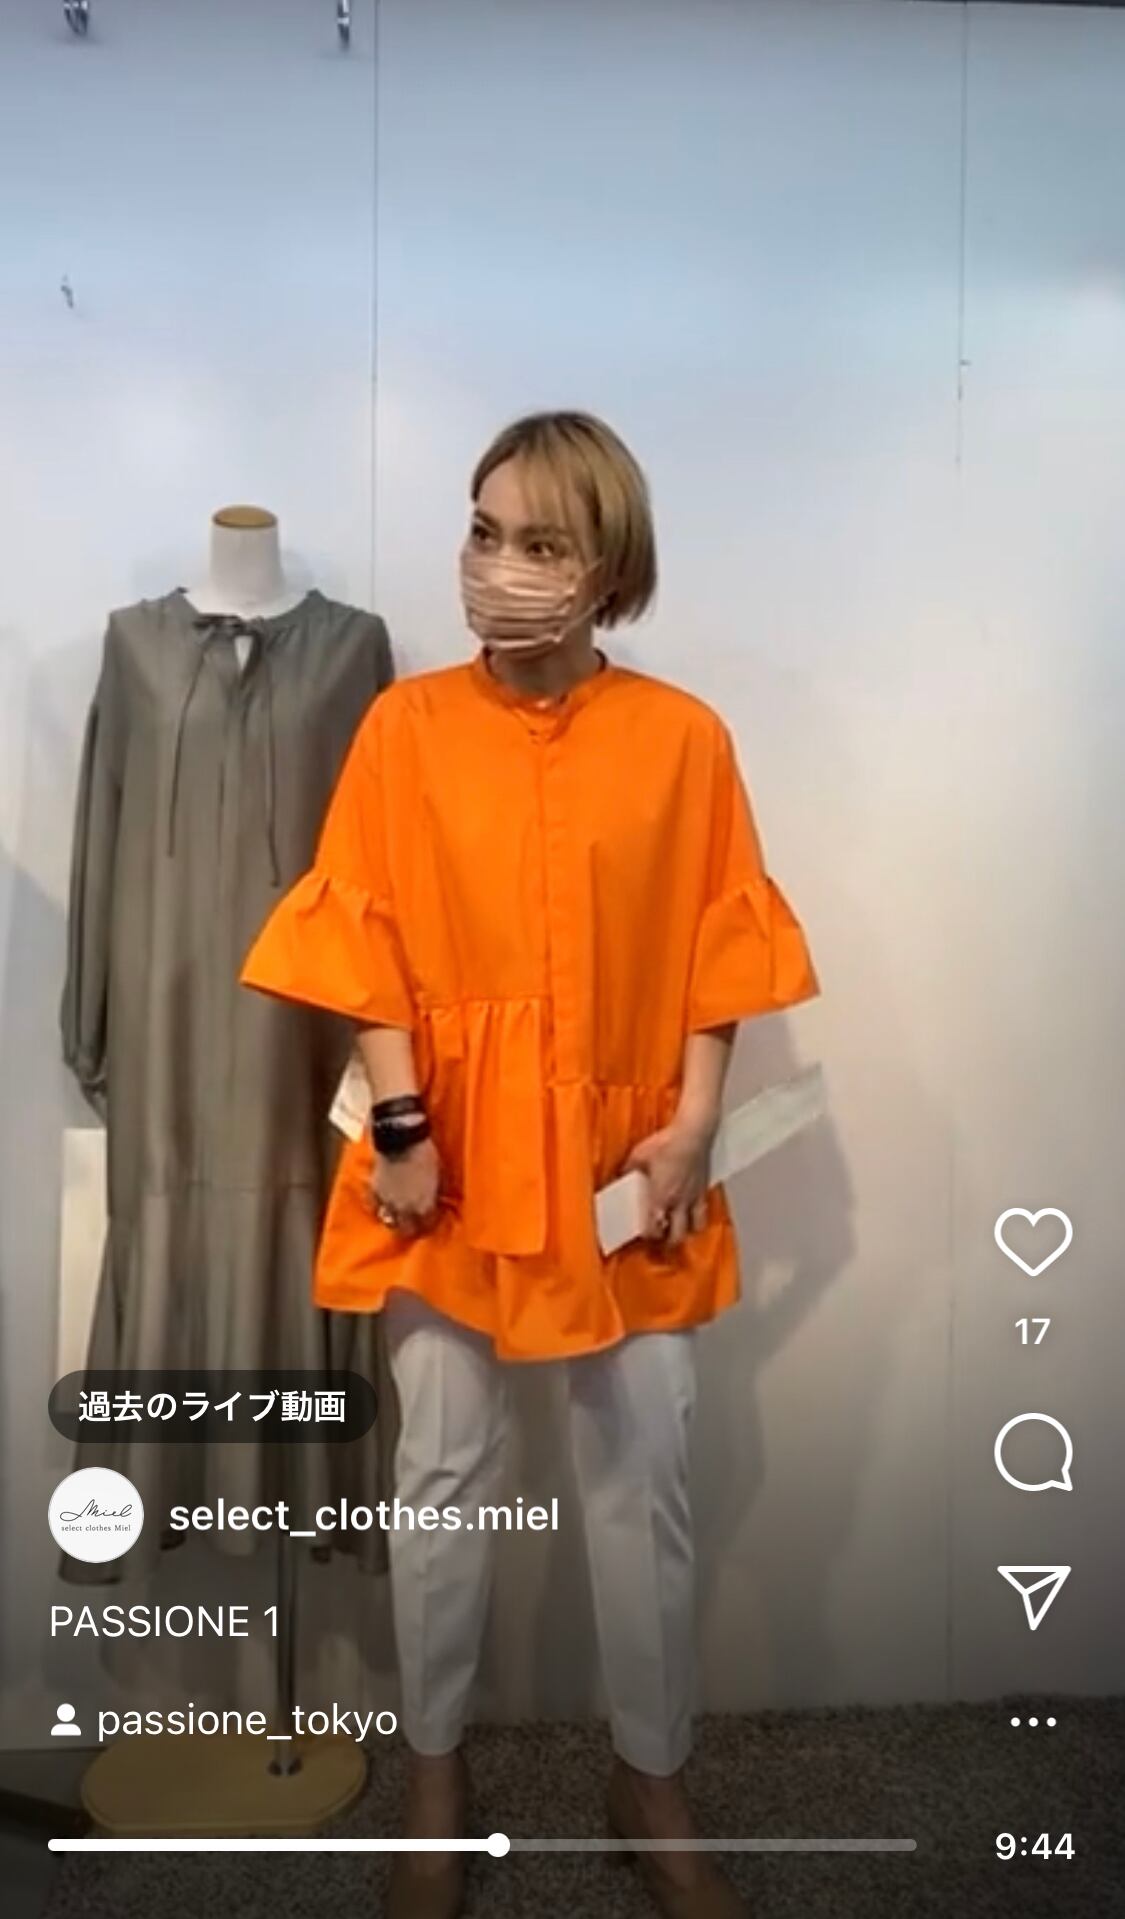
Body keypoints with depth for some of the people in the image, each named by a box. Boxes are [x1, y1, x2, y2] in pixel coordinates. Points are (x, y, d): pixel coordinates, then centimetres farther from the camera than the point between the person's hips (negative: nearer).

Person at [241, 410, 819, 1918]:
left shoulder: (682, 737, -3)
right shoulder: (407, 725, -3)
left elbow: (716, 950, 0)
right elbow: (368, 944, -3)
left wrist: (692, 1128, -7)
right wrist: (398, 1124, -10)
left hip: (621, 1163, 0)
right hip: (451, 1159, 0)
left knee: (646, 1482, 10)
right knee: (443, 1474, 13)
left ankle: (652, 1784, 34)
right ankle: (436, 1782, 35)